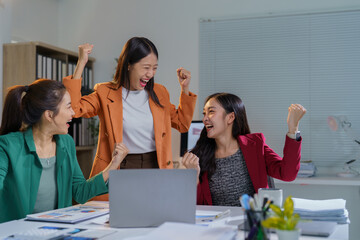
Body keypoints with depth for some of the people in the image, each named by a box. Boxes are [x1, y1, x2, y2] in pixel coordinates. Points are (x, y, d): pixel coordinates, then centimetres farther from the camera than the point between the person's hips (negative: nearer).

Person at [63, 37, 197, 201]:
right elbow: (73, 108, -16)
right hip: (119, 170, -3)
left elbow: (182, 124, 22)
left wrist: (185, 89, 11)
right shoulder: (105, 93, 1)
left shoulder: (159, 93, 12)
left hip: (155, 169, 3)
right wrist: (81, 64, -14)